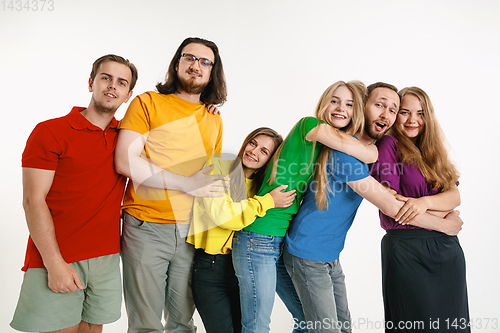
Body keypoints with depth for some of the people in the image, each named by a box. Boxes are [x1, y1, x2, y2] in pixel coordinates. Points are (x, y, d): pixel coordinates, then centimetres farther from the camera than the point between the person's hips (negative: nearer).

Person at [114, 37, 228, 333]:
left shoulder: (214, 121, 14)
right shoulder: (148, 103, 0)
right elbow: (125, 161, -12)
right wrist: (188, 184, -16)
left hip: (193, 231, 4)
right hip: (147, 228, -4)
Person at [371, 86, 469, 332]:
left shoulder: (433, 152, 15)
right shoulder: (390, 144, -4)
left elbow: (455, 196, 2)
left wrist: (425, 202, -20)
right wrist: (447, 219, -7)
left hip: (447, 249, 6)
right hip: (406, 249, -6)